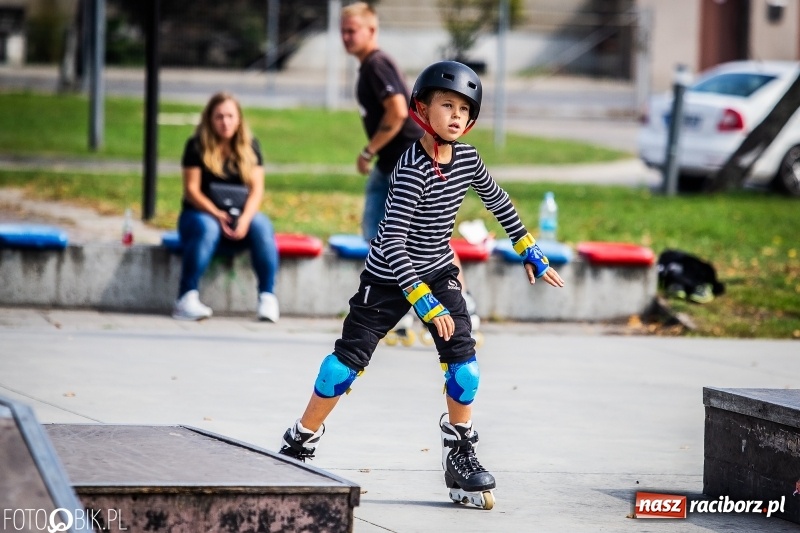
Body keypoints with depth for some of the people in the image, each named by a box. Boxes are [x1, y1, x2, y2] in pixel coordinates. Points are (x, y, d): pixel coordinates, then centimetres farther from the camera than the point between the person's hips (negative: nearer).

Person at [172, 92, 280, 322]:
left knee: (261, 226, -29)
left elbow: (256, 188, -3)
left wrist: (245, 218, -21)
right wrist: (217, 214, -23)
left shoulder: (249, 147, 6)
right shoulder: (197, 146, -2)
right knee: (207, 228, -36)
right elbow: (191, 189, -8)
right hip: (201, 213, -3)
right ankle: (186, 299, -40)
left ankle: (267, 296, -30)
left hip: (240, 217, 3)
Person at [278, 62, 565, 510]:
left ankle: (461, 455, 3)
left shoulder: (467, 159, -6)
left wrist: (531, 253, 18)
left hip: (438, 271, 5)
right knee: (350, 357, -6)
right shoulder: (413, 169, -27)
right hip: (389, 276, -5)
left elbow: (500, 202, 14)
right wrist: (422, 301, -37)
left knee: (463, 357, -9)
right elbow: (393, 241, -32)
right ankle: (300, 444, 8)